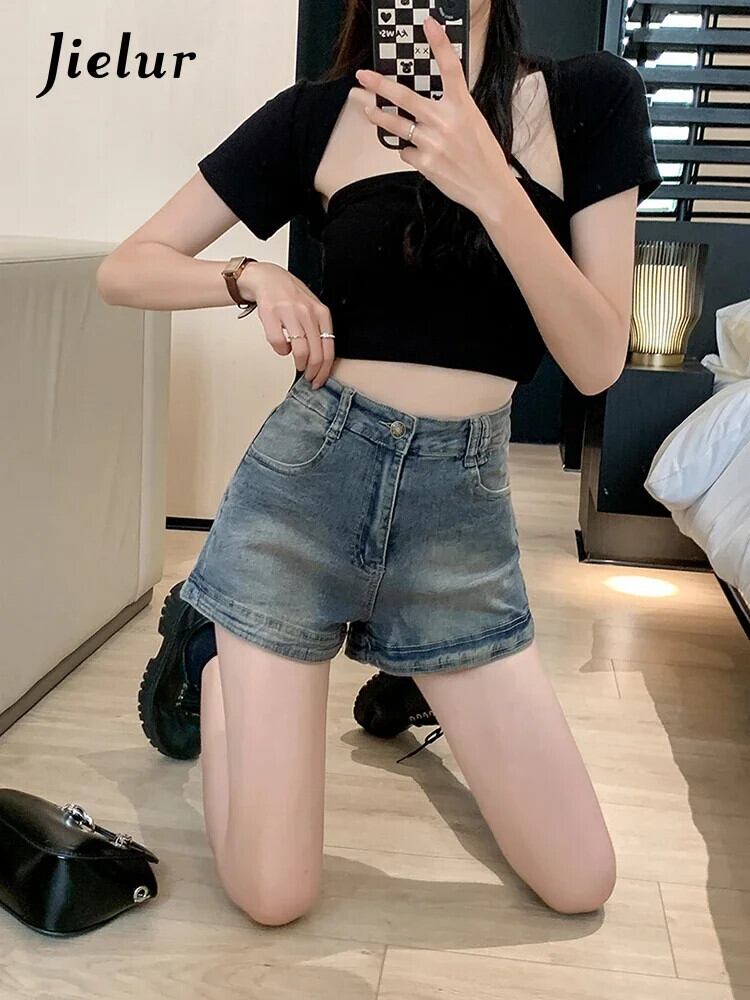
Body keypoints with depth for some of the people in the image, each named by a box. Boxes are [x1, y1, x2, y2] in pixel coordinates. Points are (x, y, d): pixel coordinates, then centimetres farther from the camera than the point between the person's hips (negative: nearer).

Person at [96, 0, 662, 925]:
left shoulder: (591, 97, 0)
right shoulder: (316, 114, 0)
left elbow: (598, 362, -9)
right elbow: (125, 269, 5)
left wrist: (492, 186, -22)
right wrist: (253, 278, -15)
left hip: (464, 498, 2)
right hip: (306, 469, -1)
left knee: (581, 884, 3)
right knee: (272, 897, 0)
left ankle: (406, 692, 28)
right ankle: (210, 656, 28)